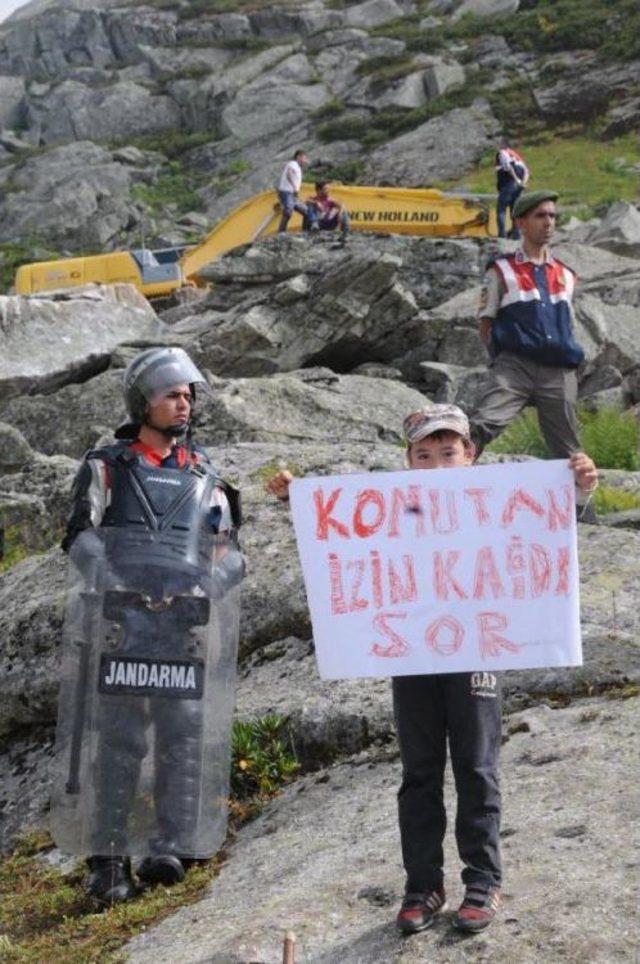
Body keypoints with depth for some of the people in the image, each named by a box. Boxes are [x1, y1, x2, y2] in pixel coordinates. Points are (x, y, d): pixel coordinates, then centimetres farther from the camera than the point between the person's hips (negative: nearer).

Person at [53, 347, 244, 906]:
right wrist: (117, 584, -16)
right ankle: (108, 861, 2)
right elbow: (80, 537, 0)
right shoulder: (106, 467, 10)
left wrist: (206, 586, -6)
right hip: (118, 623, -2)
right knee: (117, 740, -3)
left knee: (184, 734, -5)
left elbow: (228, 553, 16)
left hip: (186, 625, 3)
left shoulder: (205, 477, 17)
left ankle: (171, 850, -1)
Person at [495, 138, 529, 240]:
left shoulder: (501, 153, 0)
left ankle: (502, 233, -11)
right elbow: (526, 170, 12)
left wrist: (516, 180, -16)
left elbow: (508, 166, -18)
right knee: (514, 210, 15)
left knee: (501, 210, -2)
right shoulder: (516, 154, 22)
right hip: (518, 186, 7)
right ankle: (515, 232, 11)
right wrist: (524, 182, -1)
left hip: (507, 185, -7)